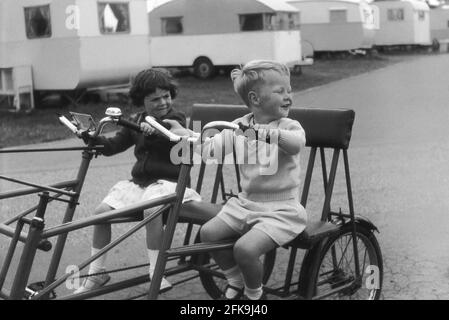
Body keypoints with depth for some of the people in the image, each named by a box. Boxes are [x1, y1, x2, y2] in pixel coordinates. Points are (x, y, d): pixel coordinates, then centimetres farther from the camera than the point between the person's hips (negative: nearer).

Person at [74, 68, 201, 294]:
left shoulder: (175, 119, -3)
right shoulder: (136, 121, 14)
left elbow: (176, 134, -26)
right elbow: (115, 145, 11)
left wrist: (155, 127, -45)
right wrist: (94, 139, -7)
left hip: (166, 180, -5)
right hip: (138, 181, 6)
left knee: (152, 210, -36)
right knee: (102, 212, -10)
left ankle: (156, 273, -26)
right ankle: (96, 273, 4)